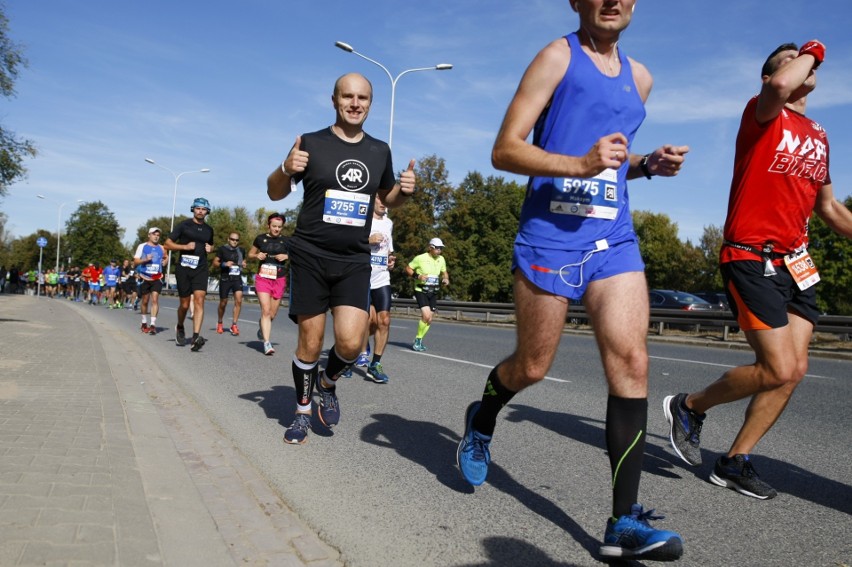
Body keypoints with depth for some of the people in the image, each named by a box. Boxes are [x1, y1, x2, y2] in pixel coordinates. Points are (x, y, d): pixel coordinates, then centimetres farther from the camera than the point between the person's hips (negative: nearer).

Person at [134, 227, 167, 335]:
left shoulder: (161, 248, 10)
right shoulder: (142, 246, 2)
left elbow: (165, 258, 30)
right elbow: (135, 261, -2)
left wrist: (164, 261, 9)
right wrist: (145, 259, -19)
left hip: (157, 278, 1)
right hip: (145, 278, -1)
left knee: (155, 299, -13)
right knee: (145, 301, 9)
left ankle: (153, 324, -17)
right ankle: (144, 323, 26)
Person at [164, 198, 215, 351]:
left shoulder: (209, 229, 12)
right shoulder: (184, 225, 0)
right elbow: (168, 244, -1)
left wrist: (210, 249, 5)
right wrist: (185, 246, -16)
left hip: (201, 269, 2)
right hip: (184, 268, -2)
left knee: (199, 300, -15)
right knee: (185, 304, 6)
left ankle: (195, 338, -22)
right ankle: (180, 328, 37)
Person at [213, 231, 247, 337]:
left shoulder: (241, 251, 9)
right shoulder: (222, 249, -2)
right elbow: (214, 263, 0)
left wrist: (244, 265, 2)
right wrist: (224, 264, -18)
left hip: (237, 278, 2)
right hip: (225, 279, -2)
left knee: (238, 300, -16)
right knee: (223, 303, 8)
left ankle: (234, 325, -8)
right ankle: (219, 323, 32)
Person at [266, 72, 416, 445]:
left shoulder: (380, 151, 8)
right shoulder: (312, 143, -1)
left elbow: (387, 198, 22)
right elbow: (275, 193, 5)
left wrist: (403, 190, -1)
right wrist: (286, 169, -17)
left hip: (355, 261, 2)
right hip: (310, 257, -2)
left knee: (350, 342, -12)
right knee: (310, 344, 1)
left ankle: (328, 382, 22)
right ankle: (303, 411, 25)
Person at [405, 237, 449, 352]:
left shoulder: (441, 259, 6)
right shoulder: (420, 258, -10)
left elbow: (444, 272, 21)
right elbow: (407, 269, -3)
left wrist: (446, 279, -1)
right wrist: (418, 276, -18)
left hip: (433, 292, 6)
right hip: (421, 290, -6)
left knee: (429, 319, 6)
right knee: (426, 316, -20)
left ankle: (419, 340, 24)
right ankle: (417, 340, -2)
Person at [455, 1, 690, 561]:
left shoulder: (639, 77, 18)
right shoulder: (558, 57, 0)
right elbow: (505, 150, -8)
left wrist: (648, 163, 7)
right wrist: (581, 164, -22)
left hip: (614, 239, 5)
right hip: (550, 235, -5)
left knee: (631, 361, -9)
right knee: (532, 367, 5)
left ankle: (625, 521, -3)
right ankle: (481, 420, 39)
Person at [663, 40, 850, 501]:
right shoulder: (763, 115, -3)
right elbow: (779, 87, -28)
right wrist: (810, 52, -8)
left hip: (795, 263, 8)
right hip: (751, 257, -8)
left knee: (795, 369, 1)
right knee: (777, 370, -13)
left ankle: (735, 462, 13)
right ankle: (689, 406, 11)